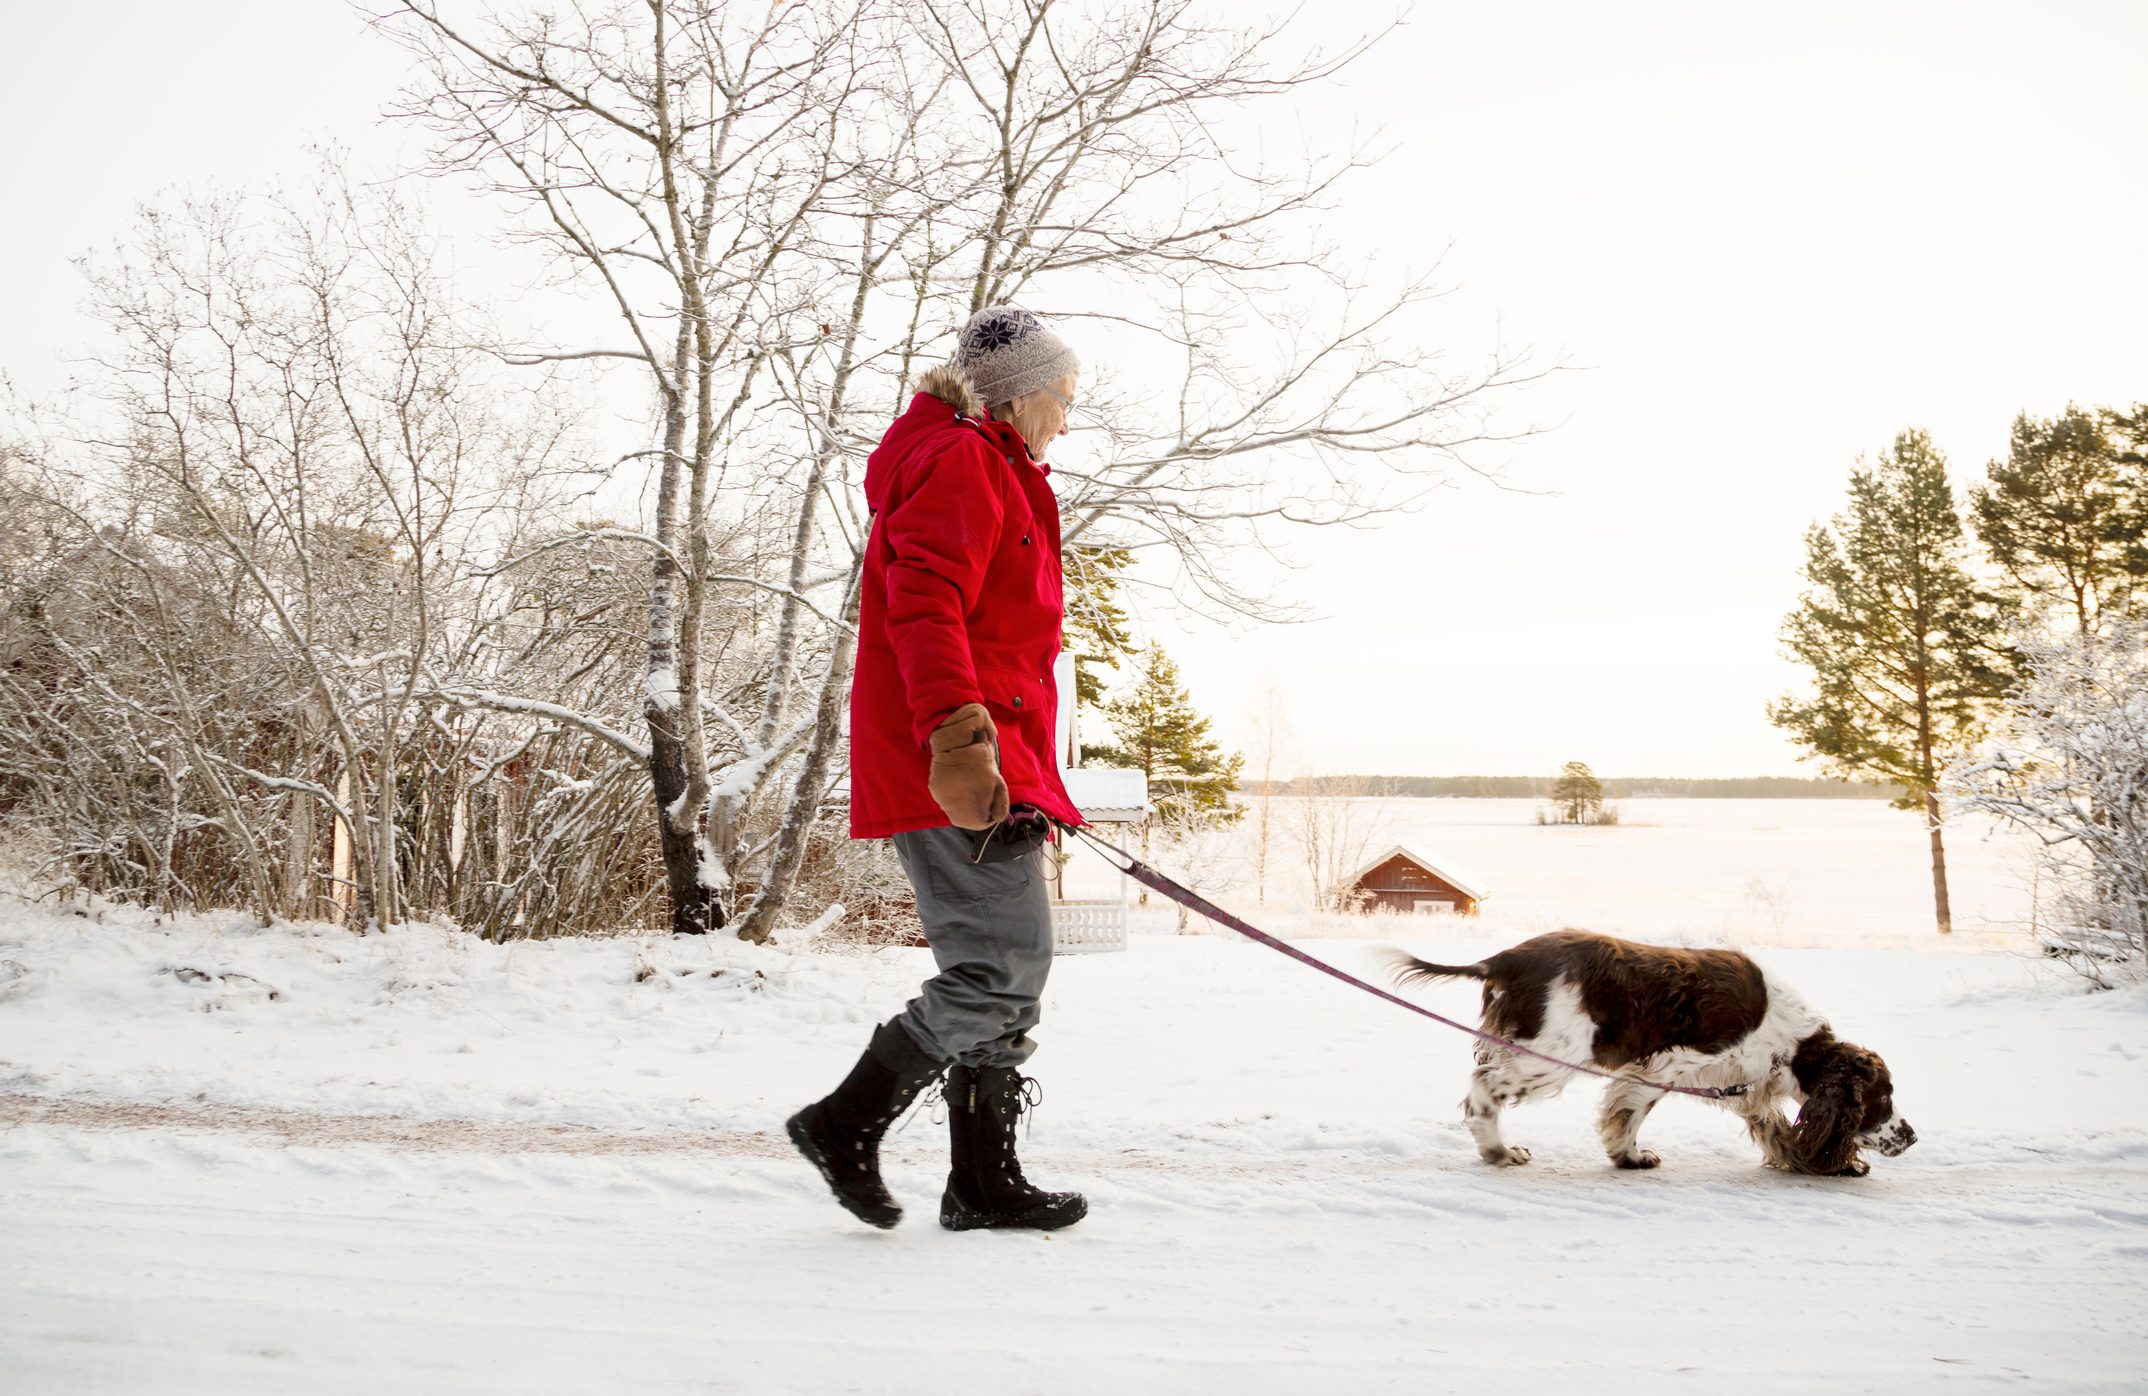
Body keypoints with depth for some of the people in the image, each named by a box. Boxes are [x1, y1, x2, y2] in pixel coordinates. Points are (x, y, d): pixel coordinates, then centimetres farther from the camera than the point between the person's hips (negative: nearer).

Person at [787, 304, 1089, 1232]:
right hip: (960, 769, -11)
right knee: (1005, 966, -12)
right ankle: (846, 1123, -2)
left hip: (992, 765, 11)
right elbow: (923, 605, -20)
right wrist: (957, 735, -31)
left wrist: (1026, 771, 30)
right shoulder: (960, 462, -6)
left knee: (1004, 972, 10)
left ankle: (984, 1182, 16)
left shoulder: (1000, 478, 26)